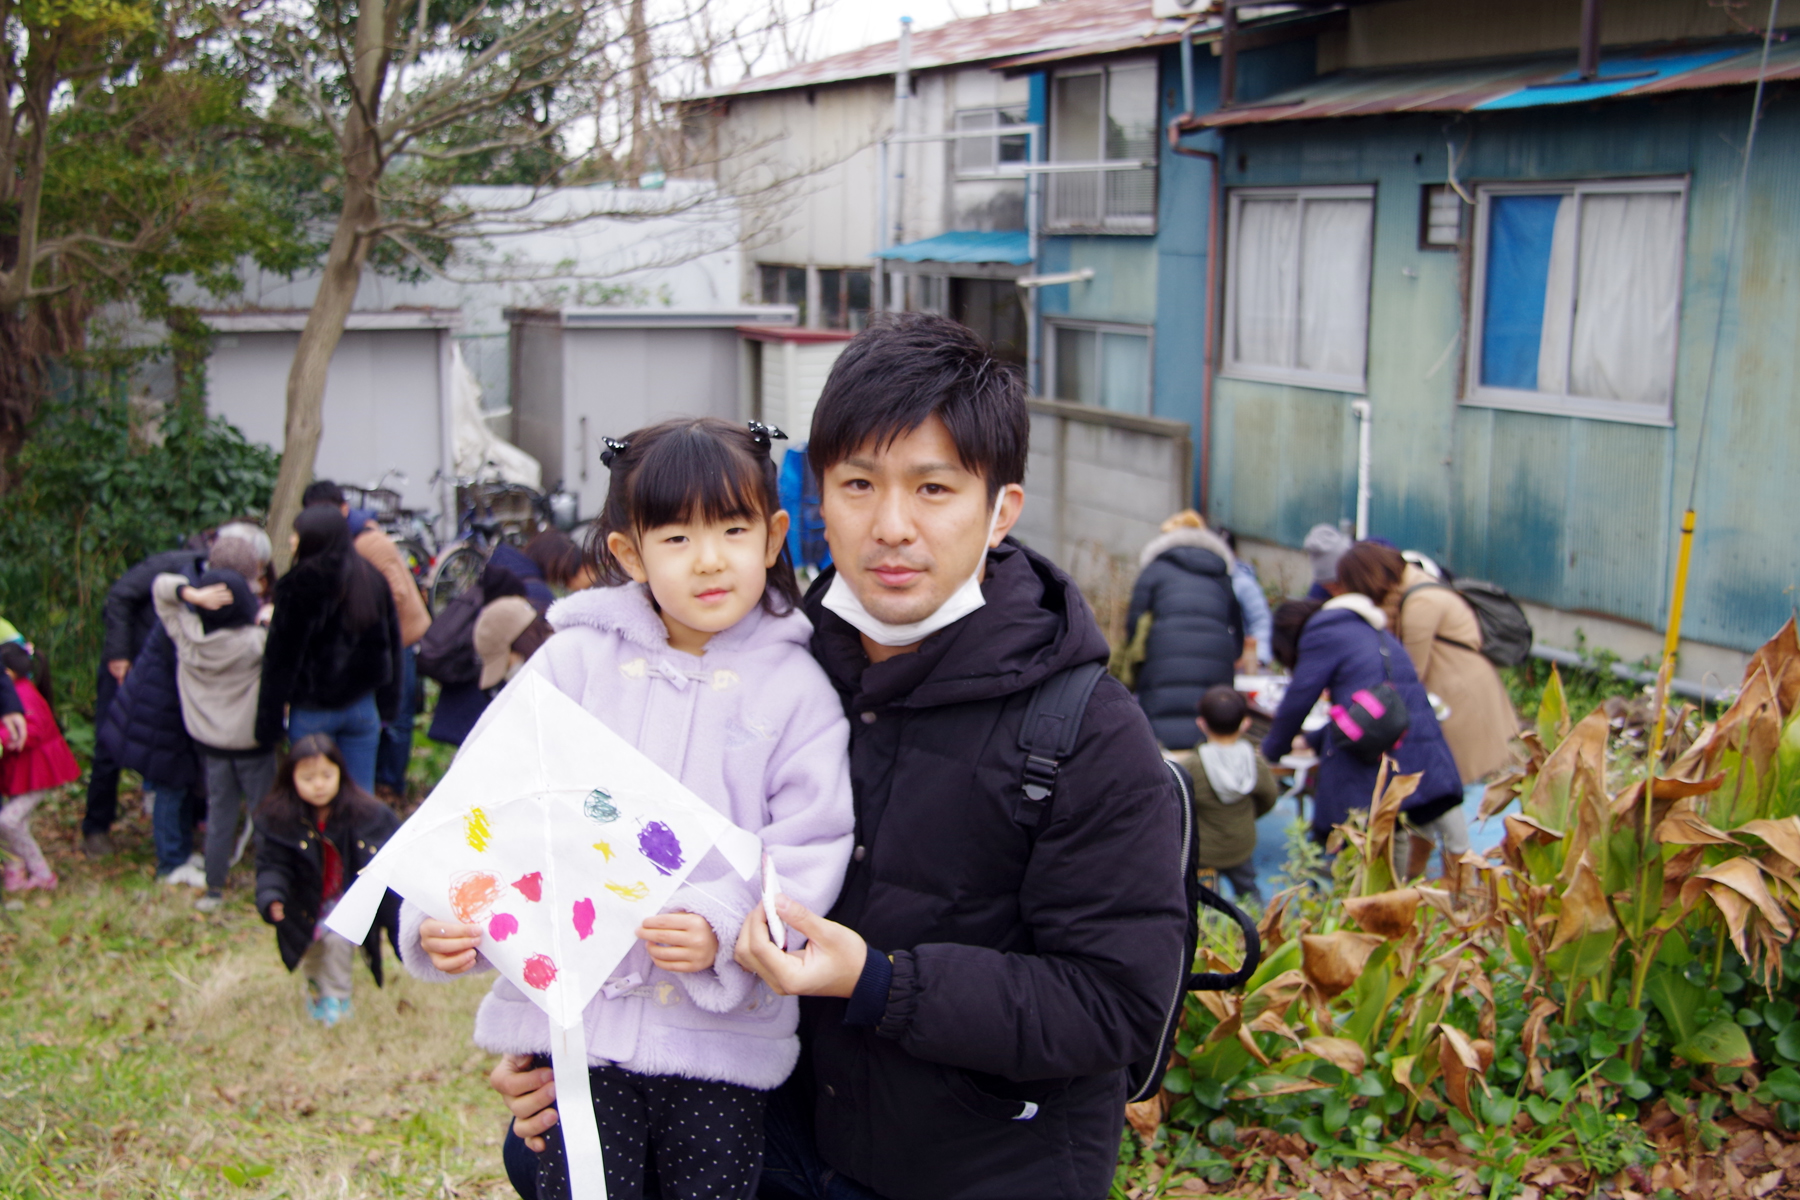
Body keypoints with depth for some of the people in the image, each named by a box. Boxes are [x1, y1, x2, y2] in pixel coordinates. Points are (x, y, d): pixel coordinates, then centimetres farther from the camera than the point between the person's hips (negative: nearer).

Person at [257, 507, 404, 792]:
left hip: (313, 711, -5)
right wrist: (387, 707, 18)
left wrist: (268, 722, -7)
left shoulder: (299, 586, -14)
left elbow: (281, 659, -12)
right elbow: (391, 646, 10)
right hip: (363, 706, 5)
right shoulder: (372, 579, 4)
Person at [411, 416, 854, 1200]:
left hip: (721, 1038, 0)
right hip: (575, 1012, 1)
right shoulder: (575, 661, 1)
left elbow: (807, 849, -7)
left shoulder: (794, 687, -1)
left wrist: (724, 929, -23)